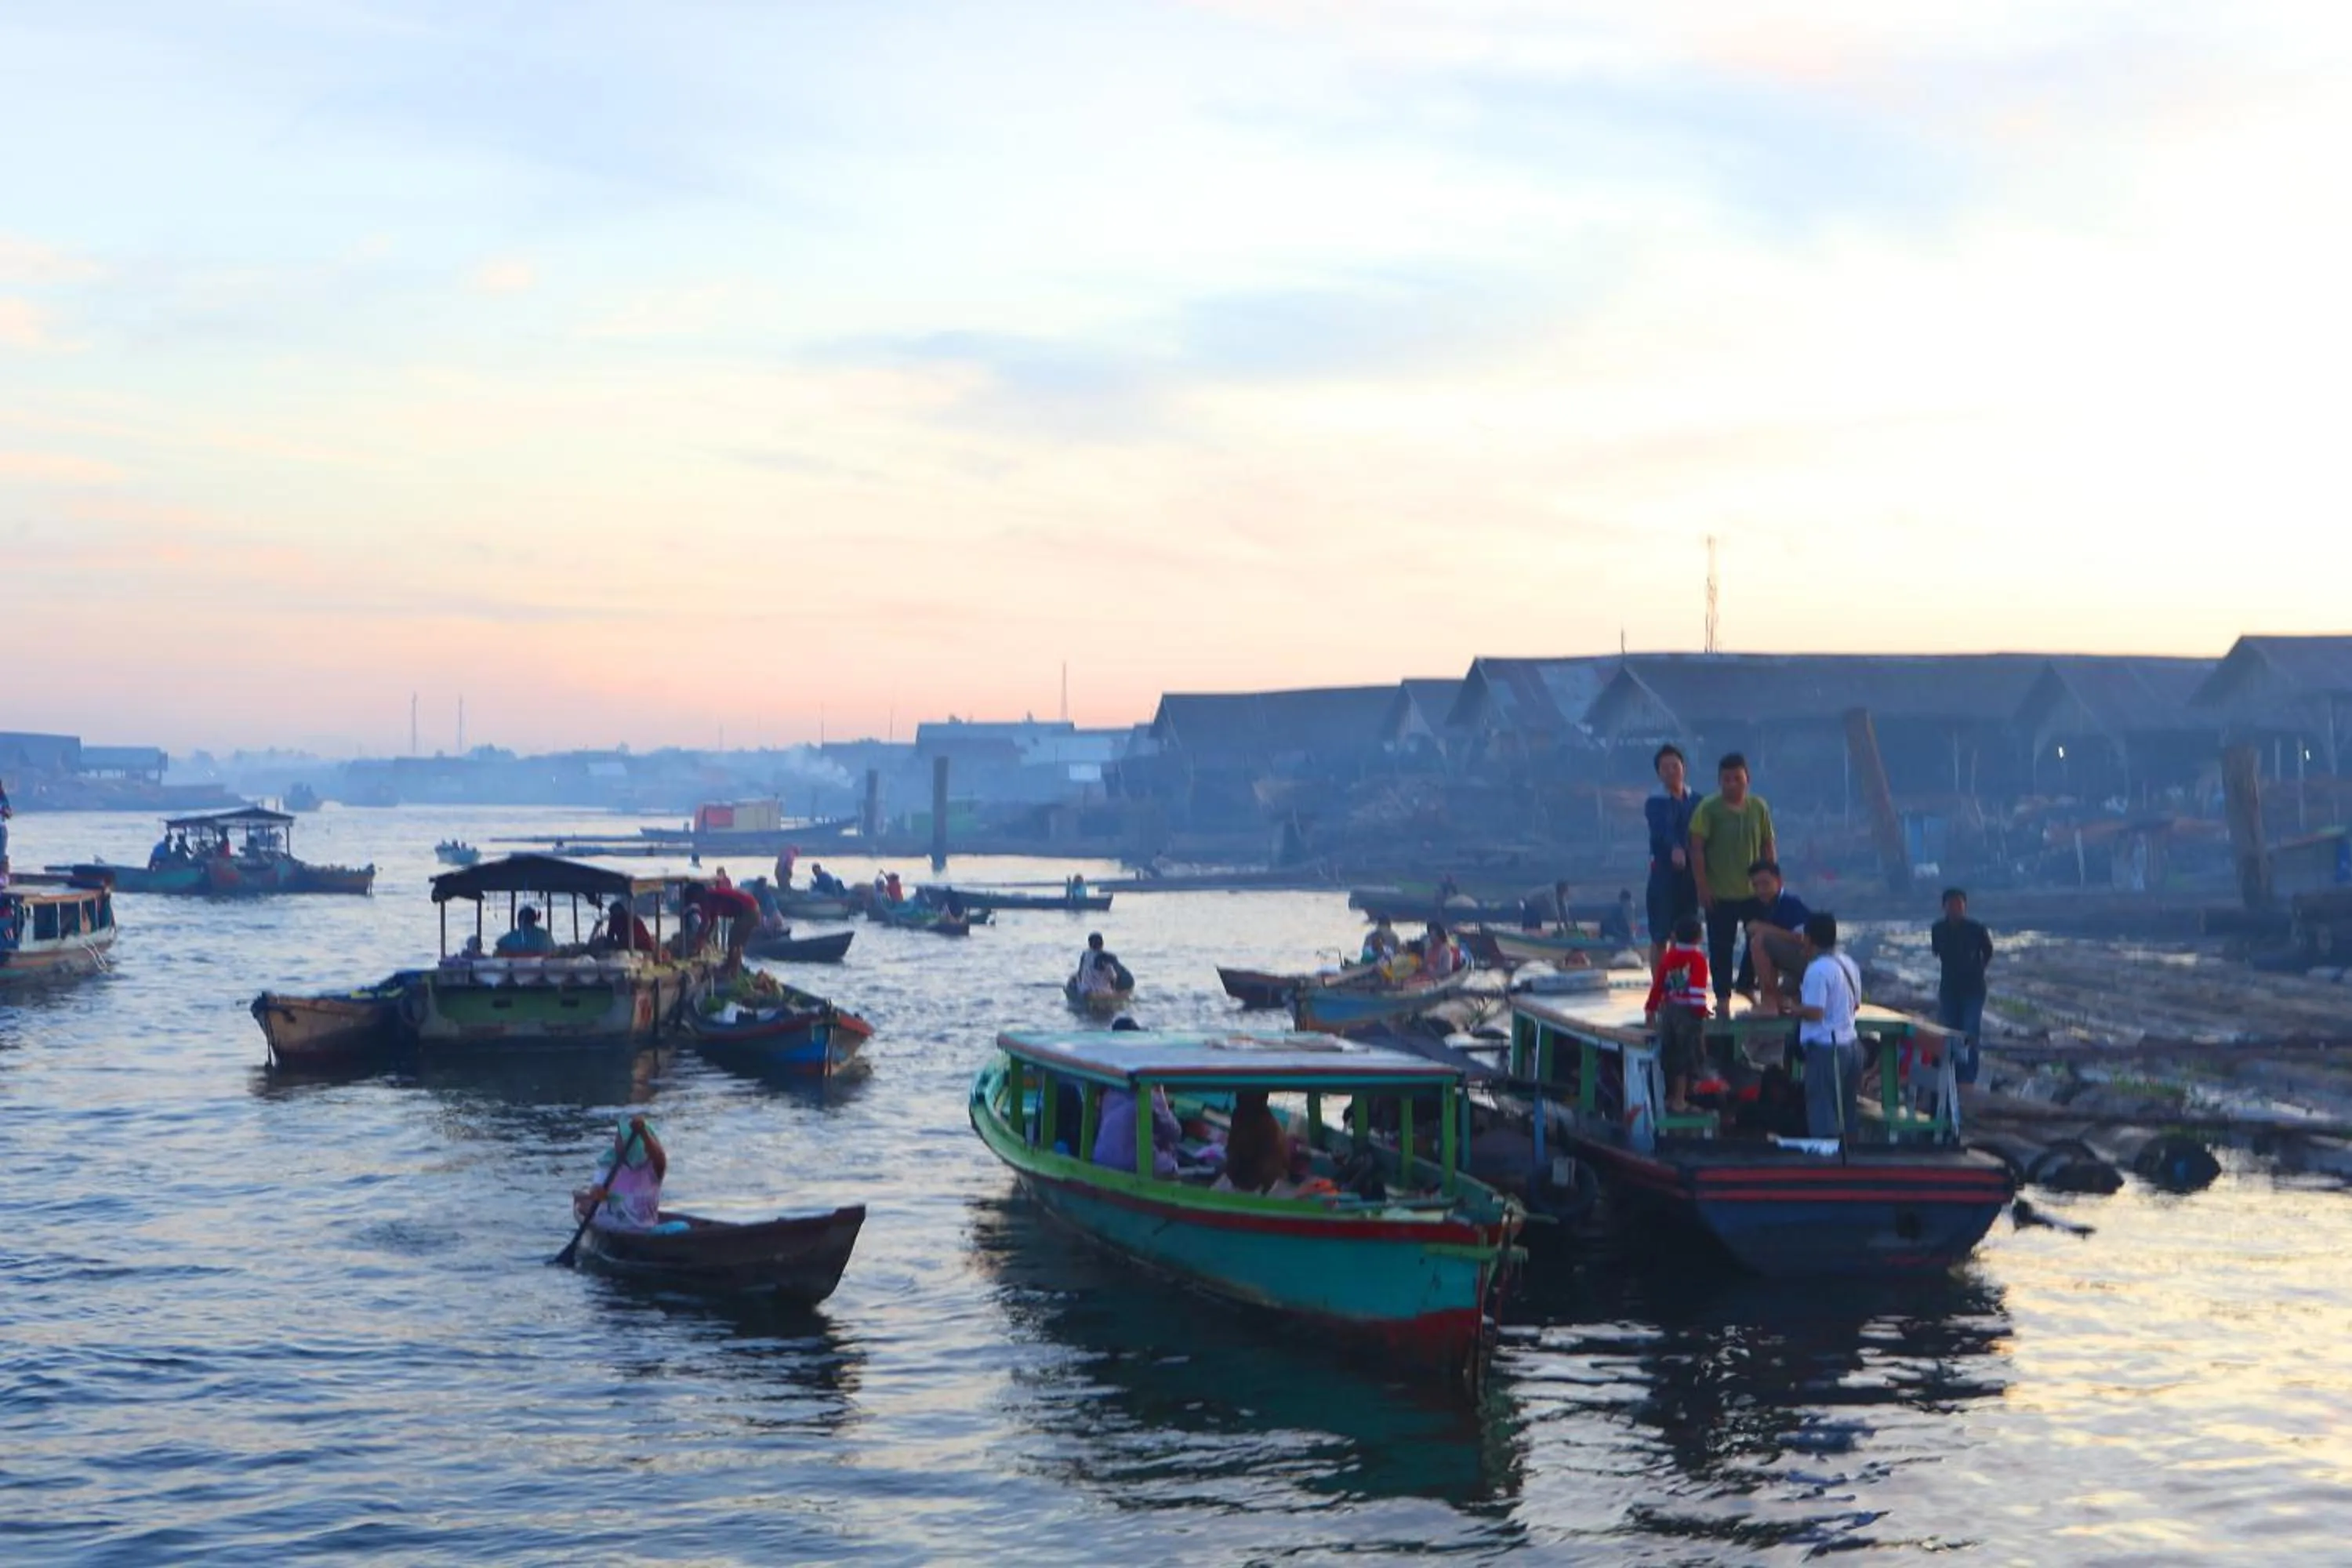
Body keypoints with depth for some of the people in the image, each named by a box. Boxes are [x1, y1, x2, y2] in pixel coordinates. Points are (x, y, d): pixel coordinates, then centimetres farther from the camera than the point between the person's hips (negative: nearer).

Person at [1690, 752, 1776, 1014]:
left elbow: (1768, 847, 10)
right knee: (1721, 948, 3)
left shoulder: (1759, 807, 3)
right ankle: (1723, 998, 12)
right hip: (1719, 894, -3)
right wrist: (1702, 887, -12)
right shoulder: (1708, 808, -7)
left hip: (1755, 891, 3)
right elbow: (1697, 849, -8)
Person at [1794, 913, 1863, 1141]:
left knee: (1821, 1112, -4)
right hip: (1850, 1044, 9)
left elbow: (1814, 1012, -21)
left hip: (1825, 1047, -9)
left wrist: (1793, 1007, -4)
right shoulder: (1848, 964, 11)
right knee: (1843, 1111, 16)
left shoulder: (1817, 970, -16)